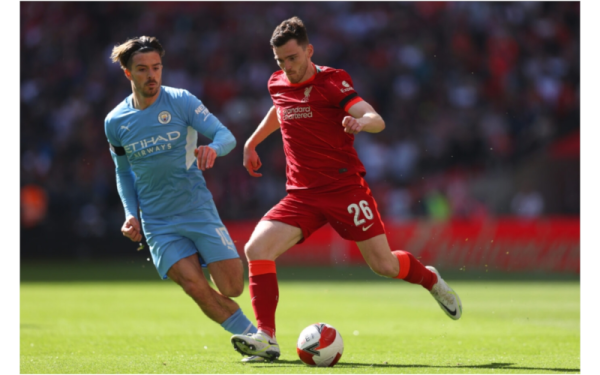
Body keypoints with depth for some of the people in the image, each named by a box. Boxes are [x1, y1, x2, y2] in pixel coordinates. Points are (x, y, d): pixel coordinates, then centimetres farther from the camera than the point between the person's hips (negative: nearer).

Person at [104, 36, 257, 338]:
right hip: (158, 222, 1)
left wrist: (213, 148, -34)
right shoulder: (115, 122, 3)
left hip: (199, 210, -1)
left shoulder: (180, 101, -5)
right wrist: (131, 214, 5)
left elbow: (226, 136, -11)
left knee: (232, 288, -10)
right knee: (195, 286, -19)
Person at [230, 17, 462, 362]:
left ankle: (431, 280, 32)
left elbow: (377, 120, -23)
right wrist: (252, 142, 34)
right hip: (302, 195, 4)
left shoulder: (332, 82, -10)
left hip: (345, 188, -4)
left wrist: (363, 121, -45)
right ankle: (267, 339, -16)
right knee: (256, 249, -18)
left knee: (384, 265, -3)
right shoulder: (277, 85, 8)